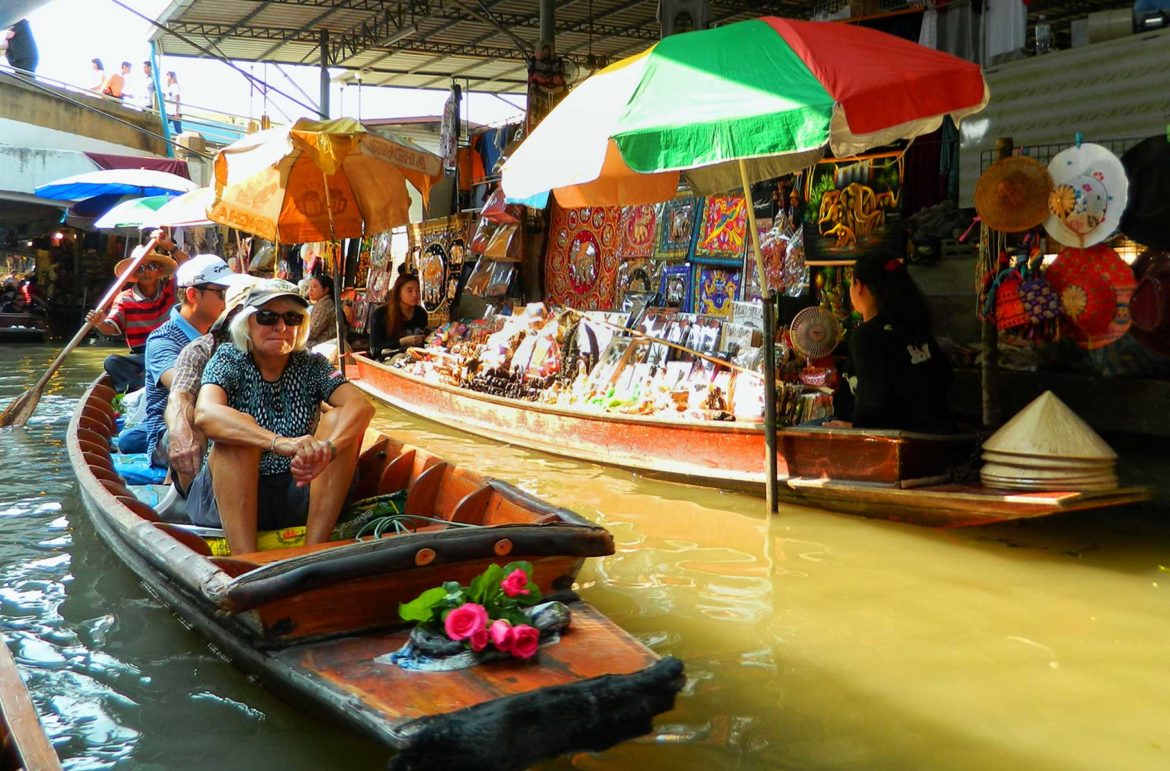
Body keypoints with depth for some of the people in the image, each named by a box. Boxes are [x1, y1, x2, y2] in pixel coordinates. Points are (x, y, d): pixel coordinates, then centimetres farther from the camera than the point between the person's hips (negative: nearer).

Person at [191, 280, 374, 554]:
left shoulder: (312, 366, 3)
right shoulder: (229, 360, -4)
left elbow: (361, 405, -17)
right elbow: (205, 415, -26)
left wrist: (326, 449, -39)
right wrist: (279, 443, -42)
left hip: (298, 498, 2)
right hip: (230, 496, -2)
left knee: (337, 420, -18)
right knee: (238, 432, -28)